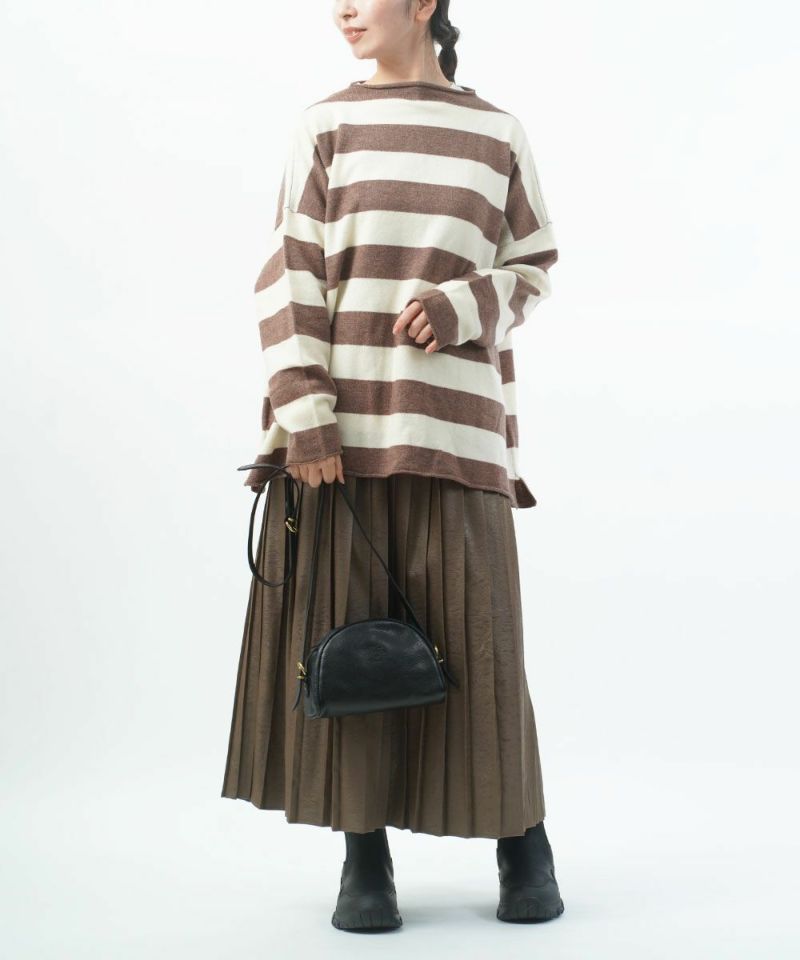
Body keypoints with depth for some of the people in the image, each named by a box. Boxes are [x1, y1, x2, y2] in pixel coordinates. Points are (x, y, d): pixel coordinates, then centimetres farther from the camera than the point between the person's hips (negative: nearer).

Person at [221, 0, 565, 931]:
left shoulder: (497, 134, 11)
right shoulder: (325, 127, 8)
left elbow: (531, 267, 13)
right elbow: (289, 278, 0)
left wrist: (460, 306, -9)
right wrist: (302, 420, -11)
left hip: (452, 423, 0)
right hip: (341, 421, 0)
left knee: (474, 635, -1)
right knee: (348, 631, -1)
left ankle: (523, 841, 16)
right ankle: (365, 857, 10)